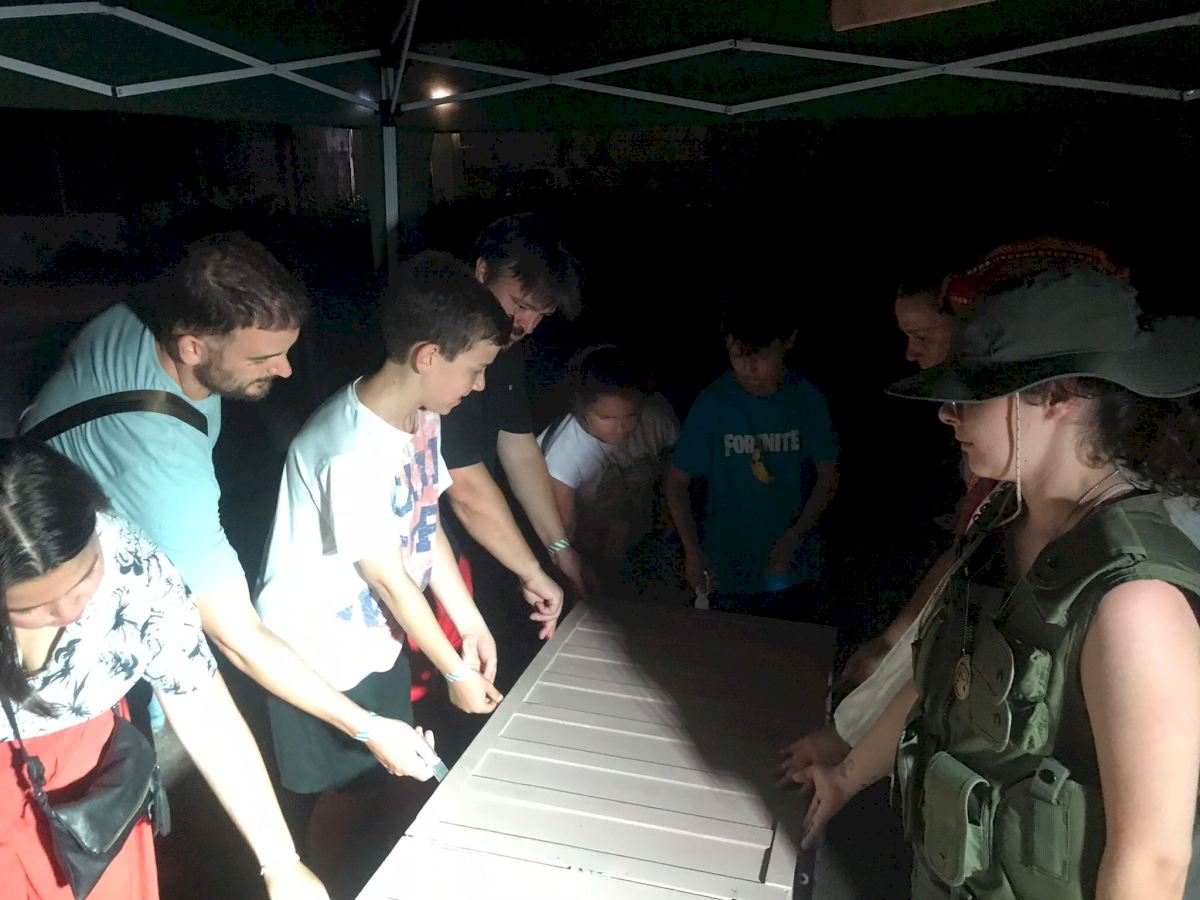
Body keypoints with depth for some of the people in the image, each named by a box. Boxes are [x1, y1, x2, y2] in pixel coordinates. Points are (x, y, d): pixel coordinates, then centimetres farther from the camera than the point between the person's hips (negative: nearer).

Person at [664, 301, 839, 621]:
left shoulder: (806, 399, -10)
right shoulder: (713, 403, -15)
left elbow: (828, 476, -2)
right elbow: (677, 481, -8)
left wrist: (795, 537, -13)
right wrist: (692, 552, -16)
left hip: (795, 568, 2)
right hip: (728, 569, -1)